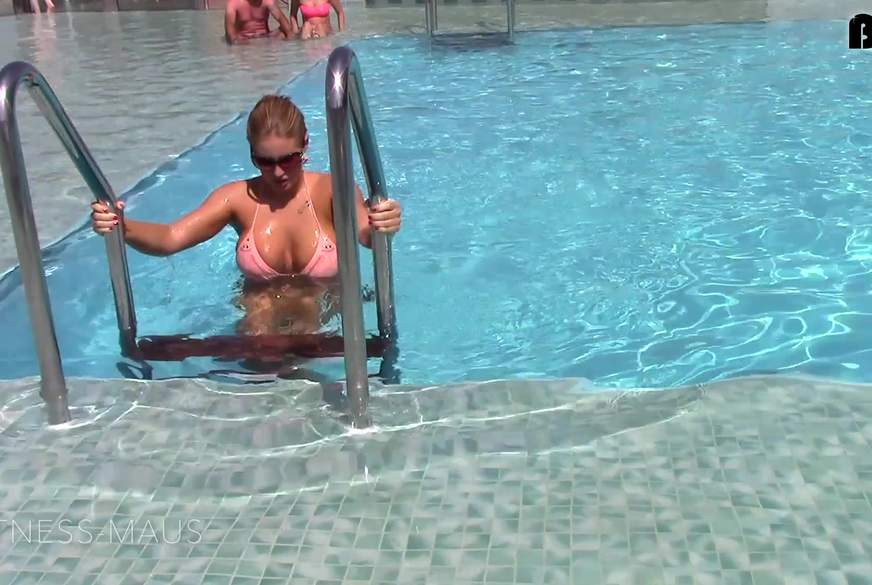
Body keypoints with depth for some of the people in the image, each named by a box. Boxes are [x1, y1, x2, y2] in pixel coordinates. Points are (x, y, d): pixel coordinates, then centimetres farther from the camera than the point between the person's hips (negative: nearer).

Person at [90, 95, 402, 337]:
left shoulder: (332, 191, -13)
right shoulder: (238, 198, -6)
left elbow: (363, 231, -35)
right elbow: (169, 238, -17)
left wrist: (380, 228, -61)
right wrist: (121, 227, -39)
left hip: (324, 309, -1)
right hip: (261, 308, 1)